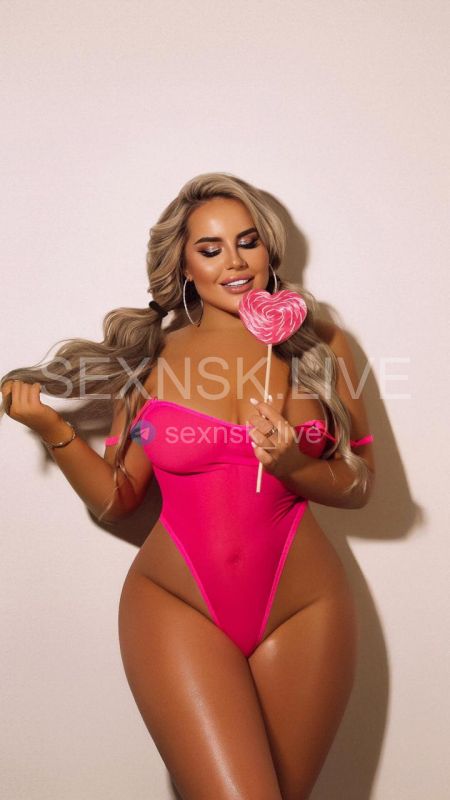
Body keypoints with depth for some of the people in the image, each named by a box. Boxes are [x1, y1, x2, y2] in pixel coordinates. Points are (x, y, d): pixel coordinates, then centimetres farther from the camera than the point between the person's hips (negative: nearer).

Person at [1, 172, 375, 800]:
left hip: (303, 610, 2)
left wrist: (293, 466, -15)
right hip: (177, 605, -1)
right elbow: (117, 501, 1)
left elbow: (359, 486, 3)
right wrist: (51, 429, -11)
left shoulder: (321, 345, 1)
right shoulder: (150, 357, 0)